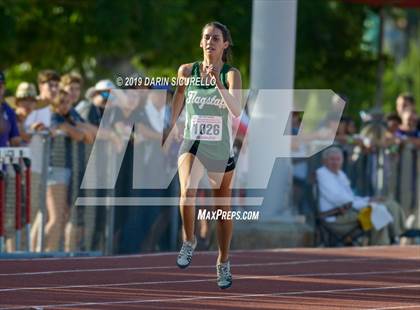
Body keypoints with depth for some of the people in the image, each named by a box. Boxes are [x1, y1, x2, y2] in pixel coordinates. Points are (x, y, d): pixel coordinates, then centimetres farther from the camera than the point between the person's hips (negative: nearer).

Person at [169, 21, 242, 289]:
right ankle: (189, 241, -5)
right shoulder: (187, 71, -1)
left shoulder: (231, 74, -8)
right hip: (192, 144, 0)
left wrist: (218, 83, -34)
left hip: (221, 149, 0)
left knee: (223, 208, 12)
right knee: (188, 190, -29)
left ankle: (224, 264, 31)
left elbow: (236, 111, -24)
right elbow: (176, 108, 14)